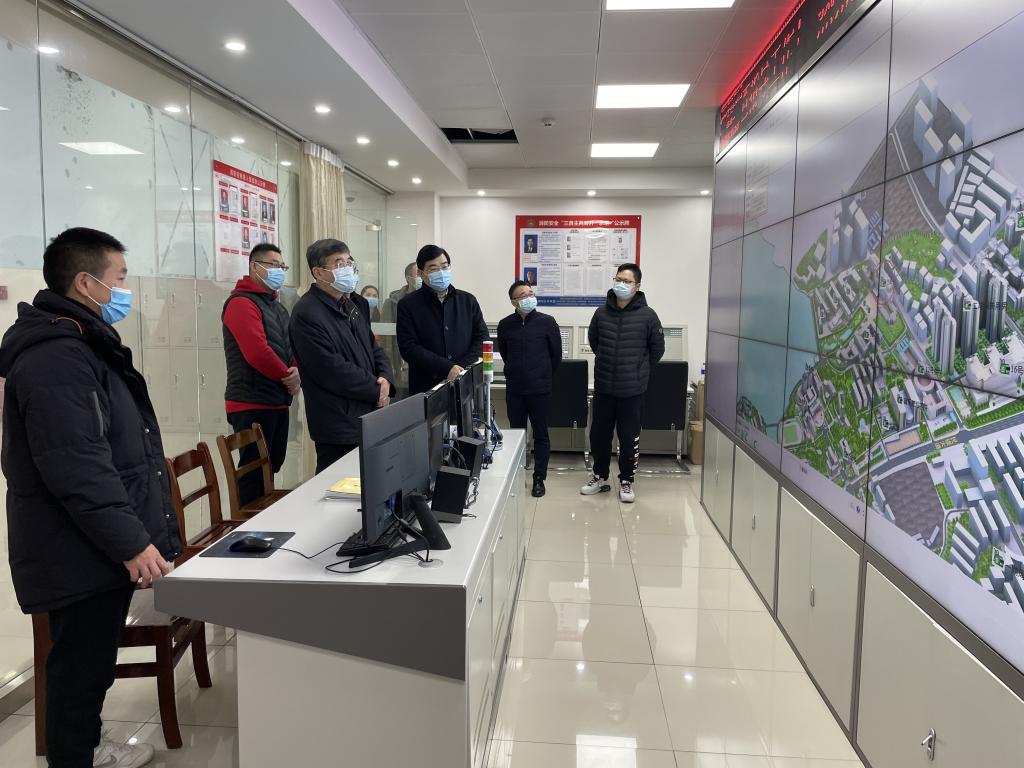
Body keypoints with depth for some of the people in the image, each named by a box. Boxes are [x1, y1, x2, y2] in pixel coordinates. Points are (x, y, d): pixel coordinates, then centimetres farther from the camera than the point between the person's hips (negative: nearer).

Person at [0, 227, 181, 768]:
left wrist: (134, 535, 25)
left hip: (102, 547, 10)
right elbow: (78, 469, -28)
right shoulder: (54, 358, -21)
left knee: (91, 664, 23)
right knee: (80, 668, 4)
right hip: (80, 555, -10)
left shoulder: (81, 344, 15)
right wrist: (132, 543, -24)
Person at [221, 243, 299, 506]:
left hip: (278, 401, 9)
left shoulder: (277, 306, 18)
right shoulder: (241, 302, -12)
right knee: (253, 469, -4)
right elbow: (257, 352, -23)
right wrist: (288, 377, -10)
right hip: (252, 404, -9)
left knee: (272, 466, 15)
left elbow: (291, 346, 17)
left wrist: (297, 371, -5)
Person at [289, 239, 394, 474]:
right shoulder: (307, 314, -15)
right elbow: (333, 371, -20)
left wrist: (385, 379, -3)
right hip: (339, 427, -8)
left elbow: (374, 349, 18)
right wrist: (376, 390, -10)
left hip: (369, 417, 8)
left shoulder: (353, 305, 14)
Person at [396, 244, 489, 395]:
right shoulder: (408, 305, 1)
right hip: (426, 387, -2)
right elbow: (409, 347, -8)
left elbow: (482, 337, 7)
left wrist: (462, 367, -9)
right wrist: (447, 368, -17)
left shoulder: (468, 301, 11)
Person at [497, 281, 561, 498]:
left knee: (541, 435, 5)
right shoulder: (505, 325, 1)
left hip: (540, 389, -2)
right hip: (514, 390, 2)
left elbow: (556, 354, 4)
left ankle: (539, 478, 16)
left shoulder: (547, 322, -5)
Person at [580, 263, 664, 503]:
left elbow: (657, 348, 6)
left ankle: (626, 481, 21)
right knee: (599, 434, 12)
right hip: (603, 387, 3)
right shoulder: (602, 313, 1)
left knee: (629, 437, 5)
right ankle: (600, 477, 29)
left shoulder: (647, 315, -6)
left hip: (632, 389, -3)